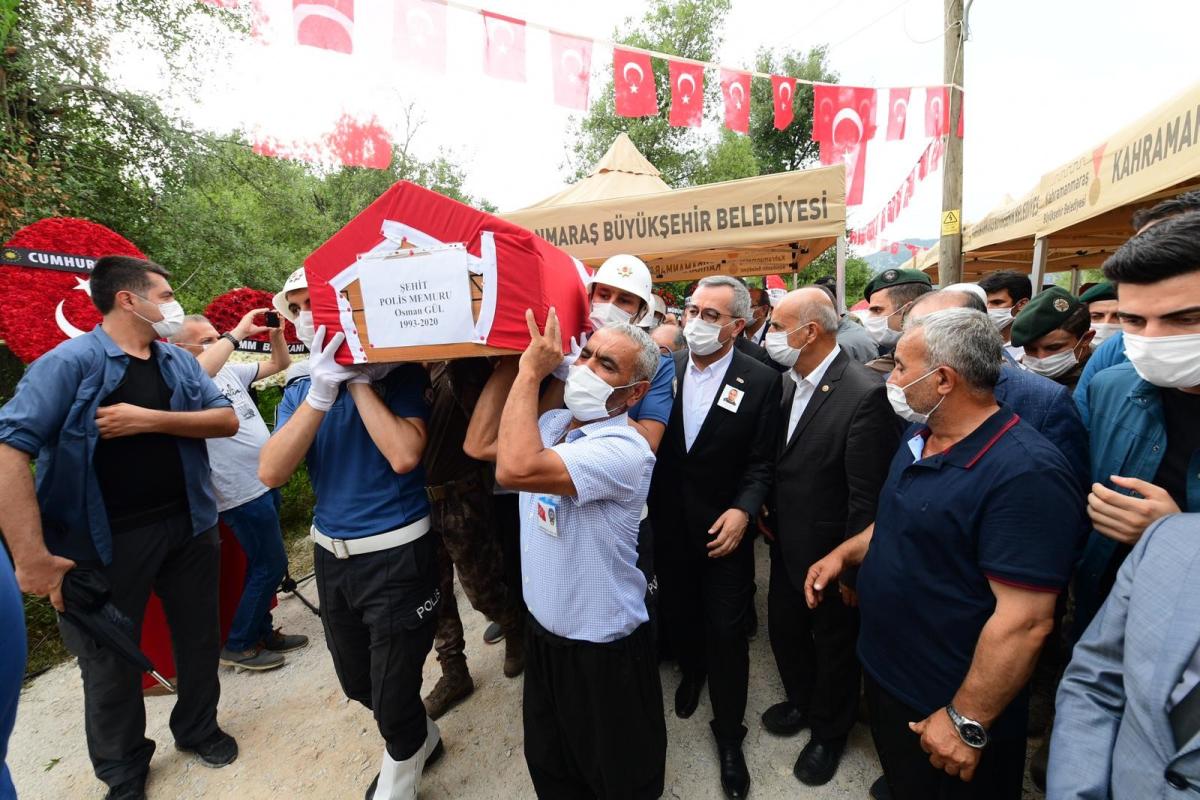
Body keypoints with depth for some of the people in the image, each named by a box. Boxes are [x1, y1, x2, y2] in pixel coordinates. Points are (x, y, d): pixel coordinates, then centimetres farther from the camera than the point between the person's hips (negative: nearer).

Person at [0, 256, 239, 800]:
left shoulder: (180, 362, 5)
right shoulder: (68, 363, -11)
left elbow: (227, 420, -2)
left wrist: (150, 419, -19)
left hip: (187, 526, 4)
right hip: (106, 541, -4)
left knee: (200, 637, 16)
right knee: (109, 659, 14)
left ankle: (198, 728, 41)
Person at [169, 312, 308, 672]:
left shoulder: (230, 370, 9)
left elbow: (280, 363, 16)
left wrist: (275, 332, -1)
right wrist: (237, 333, -33)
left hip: (264, 483, 9)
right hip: (242, 493, -8)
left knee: (264, 564, 18)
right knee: (271, 565, 0)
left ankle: (262, 633, 33)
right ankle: (237, 646, 17)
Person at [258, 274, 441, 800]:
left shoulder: (398, 373, -12)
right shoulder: (300, 390, 4)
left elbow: (403, 455, -28)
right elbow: (271, 473, -11)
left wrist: (357, 380, -21)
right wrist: (320, 394, -22)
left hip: (396, 554, -6)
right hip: (330, 554, 6)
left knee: (393, 693, 8)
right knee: (357, 682, 22)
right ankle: (421, 737, 51)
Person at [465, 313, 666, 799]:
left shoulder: (624, 449, -30)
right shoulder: (553, 423, -2)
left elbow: (516, 469, -41)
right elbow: (479, 444, 0)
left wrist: (531, 372, -31)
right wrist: (511, 360, -4)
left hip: (603, 650, -7)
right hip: (542, 630, 7)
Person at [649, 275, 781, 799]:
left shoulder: (761, 382, -11)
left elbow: (762, 462, -9)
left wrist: (742, 510, -21)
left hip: (723, 528, -3)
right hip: (668, 524, 3)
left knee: (726, 631, 8)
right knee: (678, 613, 22)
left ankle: (728, 734, 32)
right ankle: (692, 671, 55)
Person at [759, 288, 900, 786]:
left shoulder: (864, 395, -25)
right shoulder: (790, 381, -2)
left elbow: (867, 497, -22)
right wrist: (768, 510, 3)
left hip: (830, 553, -6)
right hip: (787, 543, 7)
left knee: (834, 643, 18)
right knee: (784, 628, 24)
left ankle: (829, 731, 45)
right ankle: (802, 701, 52)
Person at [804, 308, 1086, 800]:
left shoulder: (1025, 473, -28)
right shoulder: (920, 439, 0)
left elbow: (1025, 622, -28)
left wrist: (966, 722, -22)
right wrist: (846, 552, -1)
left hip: (942, 709, -7)